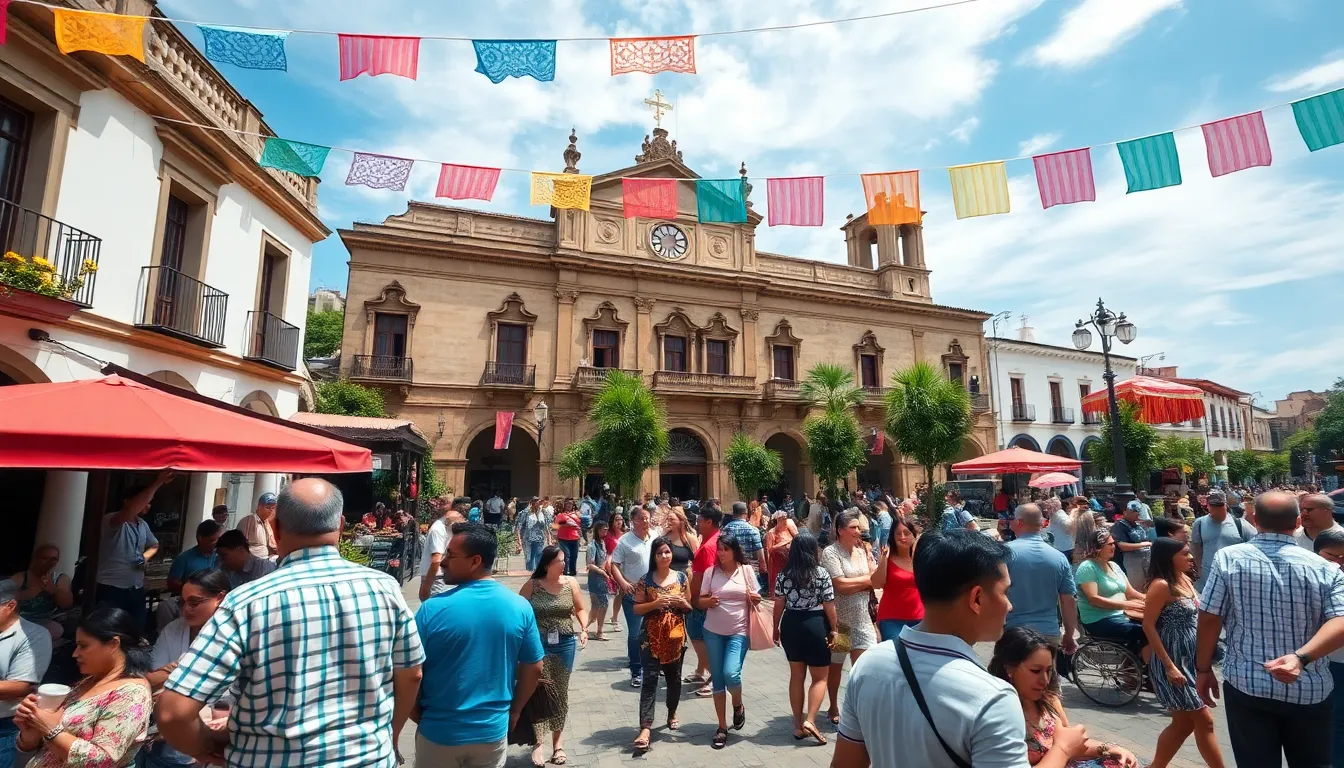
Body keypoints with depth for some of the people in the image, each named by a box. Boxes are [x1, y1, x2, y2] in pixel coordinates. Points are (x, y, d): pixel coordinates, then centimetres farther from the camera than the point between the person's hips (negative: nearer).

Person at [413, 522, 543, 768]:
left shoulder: (432, 609, -19)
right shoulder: (520, 607, -11)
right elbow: (534, 669, -2)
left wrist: (418, 716, 7)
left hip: (439, 731, -1)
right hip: (493, 730, 2)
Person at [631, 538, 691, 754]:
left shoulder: (681, 577, 2)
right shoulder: (646, 579, -4)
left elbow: (690, 606, 9)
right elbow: (637, 608, -3)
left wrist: (681, 602, -13)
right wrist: (656, 603, -18)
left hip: (675, 636, 2)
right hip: (651, 636, -2)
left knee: (674, 677, 15)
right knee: (650, 679, -7)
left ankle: (672, 713, 38)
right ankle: (645, 728, -7)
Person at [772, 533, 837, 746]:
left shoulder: (783, 574, -2)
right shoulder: (822, 573, -10)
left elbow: (779, 604, 0)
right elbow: (829, 606, -9)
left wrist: (776, 628, 10)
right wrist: (834, 629, 2)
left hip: (790, 624, 4)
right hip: (815, 625, -3)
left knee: (796, 675, 15)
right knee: (820, 677, 11)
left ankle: (798, 725, 20)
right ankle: (810, 720, -3)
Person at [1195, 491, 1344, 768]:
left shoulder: (1228, 557, -9)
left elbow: (1209, 619, -8)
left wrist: (1203, 669, 3)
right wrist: (1301, 658, -23)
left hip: (1247, 684, -2)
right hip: (1309, 690, 2)